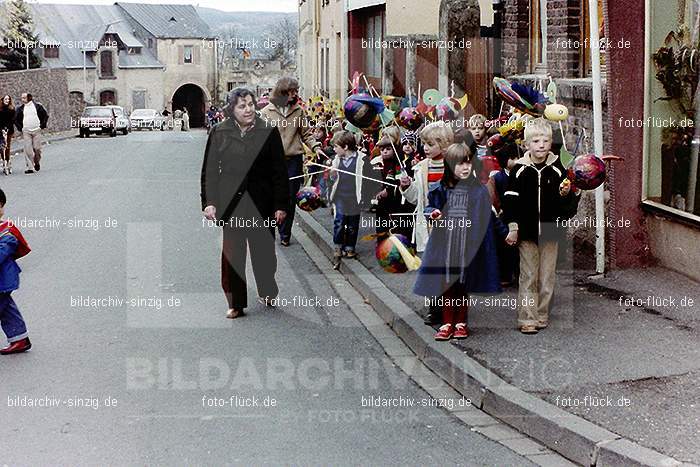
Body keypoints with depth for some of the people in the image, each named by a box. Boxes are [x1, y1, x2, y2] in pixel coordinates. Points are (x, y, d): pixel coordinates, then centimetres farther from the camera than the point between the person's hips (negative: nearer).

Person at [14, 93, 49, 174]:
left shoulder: (37, 106, 3)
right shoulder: (20, 108, 6)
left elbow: (46, 115, 10)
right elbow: (16, 119, 14)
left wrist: (42, 125, 2)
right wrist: (20, 128, 4)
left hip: (36, 131, -1)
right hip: (26, 132, 1)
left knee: (37, 148, -1)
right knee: (28, 150, -6)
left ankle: (37, 162, 25)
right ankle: (30, 167, -5)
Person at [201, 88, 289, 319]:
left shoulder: (268, 132, -2)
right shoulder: (219, 133, 1)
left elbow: (279, 171, -1)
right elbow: (209, 170, 4)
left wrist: (281, 205, -3)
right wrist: (209, 202, -3)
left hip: (261, 203, 0)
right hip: (230, 204, 1)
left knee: (263, 250, 8)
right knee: (232, 254, 3)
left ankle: (267, 293, 32)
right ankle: (235, 303, 13)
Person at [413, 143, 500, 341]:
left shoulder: (478, 190, -2)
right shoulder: (442, 189, 0)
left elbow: (486, 217, 2)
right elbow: (430, 207, 10)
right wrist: (432, 213, -13)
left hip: (467, 244, -1)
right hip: (446, 242, 1)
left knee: (464, 284, 7)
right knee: (446, 283, 4)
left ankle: (461, 323, 20)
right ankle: (447, 323, 14)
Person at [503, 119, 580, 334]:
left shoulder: (557, 169, 0)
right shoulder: (519, 169, -4)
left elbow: (566, 202, 8)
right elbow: (510, 200, -1)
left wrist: (566, 194, -14)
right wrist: (512, 227, -5)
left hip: (550, 230, 2)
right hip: (527, 232, -1)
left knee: (547, 276, 7)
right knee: (528, 276, 2)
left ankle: (542, 316, 19)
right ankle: (527, 319, 6)